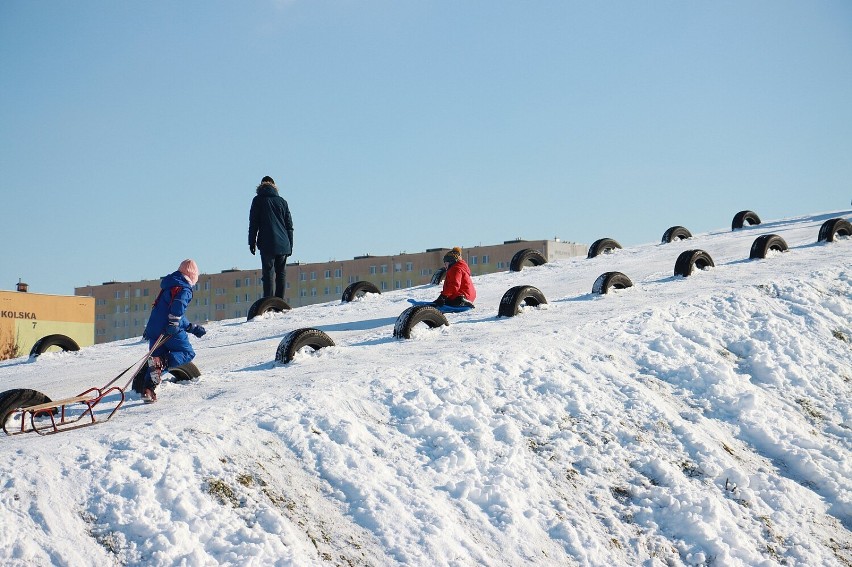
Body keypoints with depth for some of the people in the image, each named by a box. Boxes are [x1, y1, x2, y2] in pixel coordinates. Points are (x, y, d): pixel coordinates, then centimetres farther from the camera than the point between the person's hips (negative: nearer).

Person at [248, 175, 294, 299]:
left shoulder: (258, 200, 5)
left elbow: (253, 222, 1)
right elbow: (289, 225, 14)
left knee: (268, 273, -6)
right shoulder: (282, 201, 14)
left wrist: (252, 242, 4)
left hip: (267, 244, -3)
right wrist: (290, 245, 17)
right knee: (281, 273, 6)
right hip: (283, 244, 3)